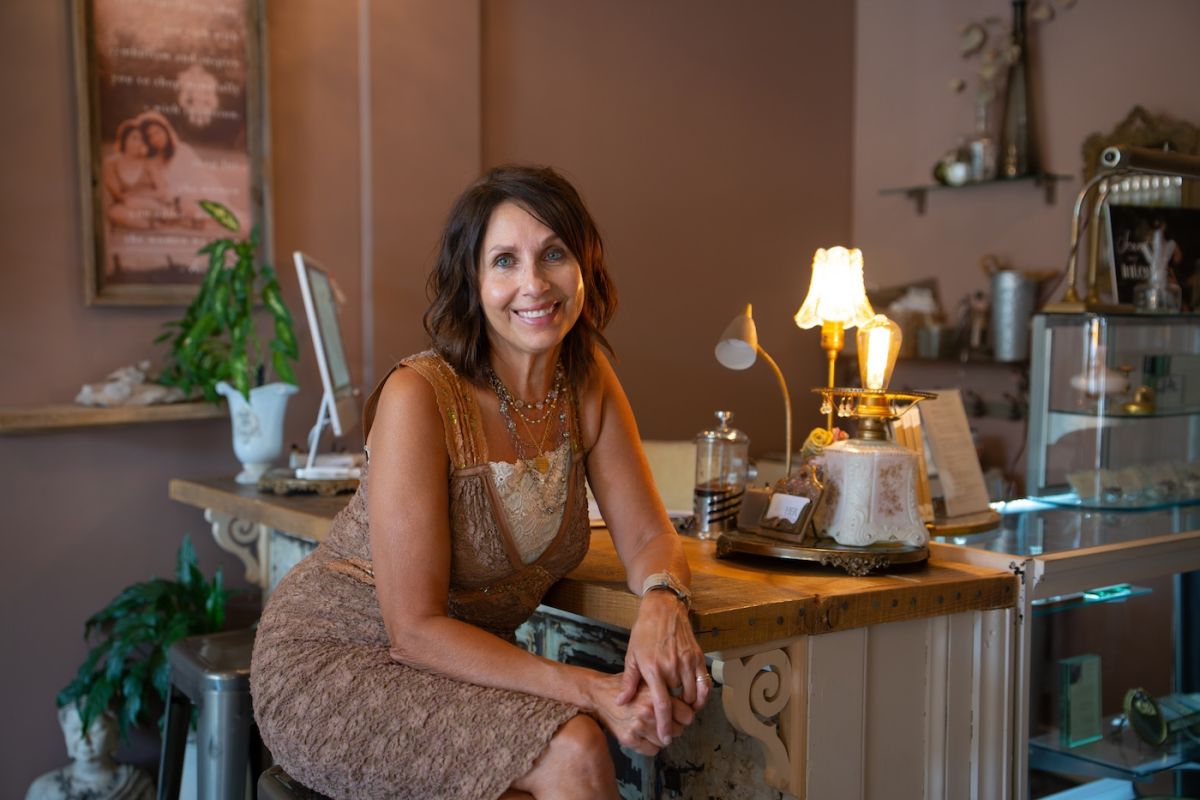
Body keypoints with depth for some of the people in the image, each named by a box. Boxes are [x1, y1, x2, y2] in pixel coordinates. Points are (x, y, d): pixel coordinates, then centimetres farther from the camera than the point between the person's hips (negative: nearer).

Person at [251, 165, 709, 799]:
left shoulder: (587, 381, -3)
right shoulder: (418, 395, -23)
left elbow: (647, 535, 0)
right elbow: (415, 628, -22)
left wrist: (662, 603, -24)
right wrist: (591, 690, -28)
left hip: (472, 662, 6)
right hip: (333, 665, -6)